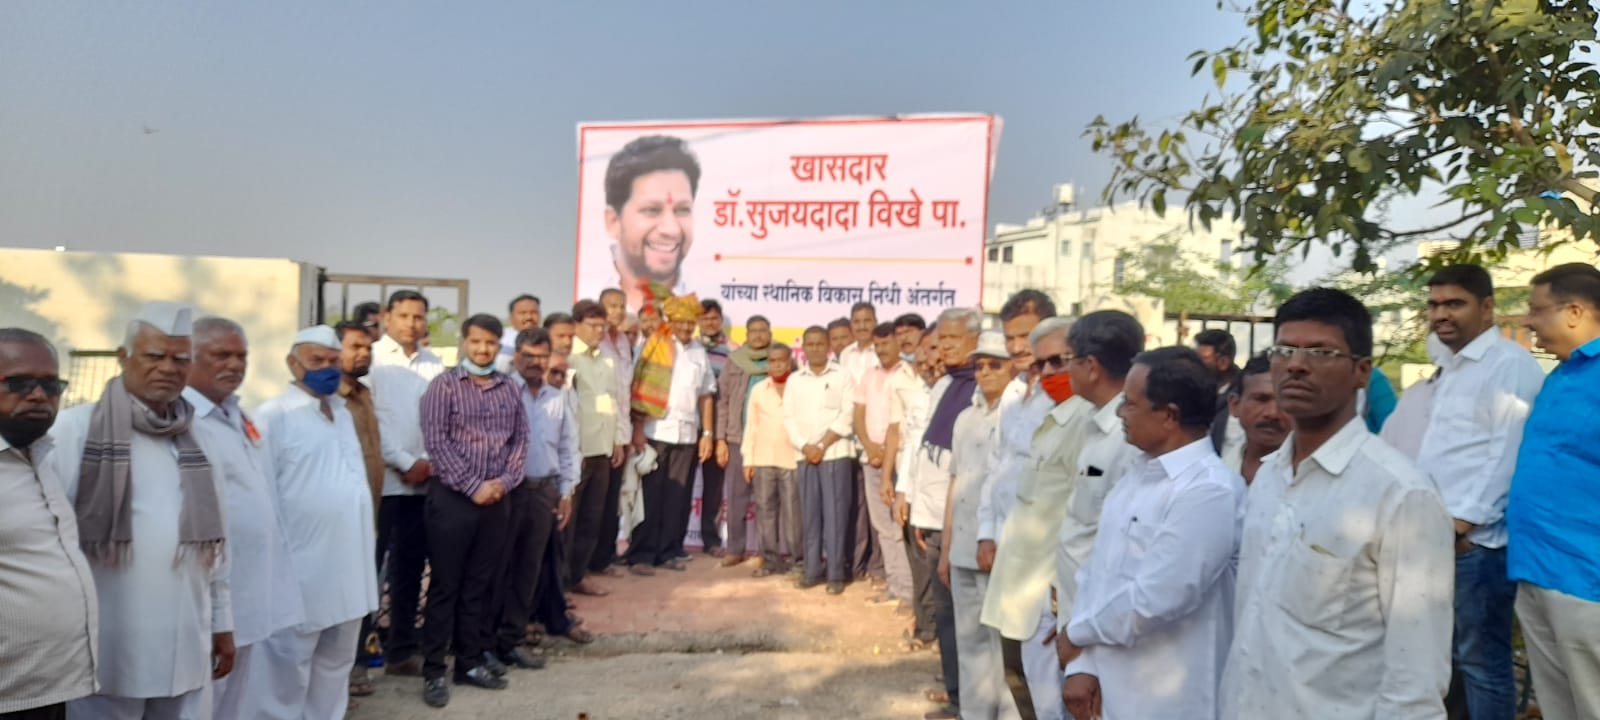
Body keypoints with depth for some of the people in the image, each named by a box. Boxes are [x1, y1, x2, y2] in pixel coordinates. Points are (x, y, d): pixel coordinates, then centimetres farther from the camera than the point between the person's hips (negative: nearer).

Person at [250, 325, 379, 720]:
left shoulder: (342, 412, 13)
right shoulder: (274, 416, -11)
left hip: (347, 564, 7)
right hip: (301, 569, -7)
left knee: (335, 664, 18)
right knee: (286, 670, 5)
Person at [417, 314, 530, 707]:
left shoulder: (509, 388, 9)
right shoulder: (443, 385, -4)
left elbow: (520, 440, 8)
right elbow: (437, 442, -12)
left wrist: (504, 481, -7)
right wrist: (473, 486, -15)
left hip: (496, 499, 4)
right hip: (452, 498, -4)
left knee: (481, 585, 12)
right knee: (445, 586, 3)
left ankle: (471, 661, 24)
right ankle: (434, 670, 14)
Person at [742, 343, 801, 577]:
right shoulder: (758, 389, 8)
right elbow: (751, 425, 9)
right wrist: (747, 458, 6)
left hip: (793, 459, -3)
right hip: (763, 459, 3)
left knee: (793, 511, -1)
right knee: (765, 510, 5)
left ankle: (799, 558, 8)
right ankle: (771, 559, 13)